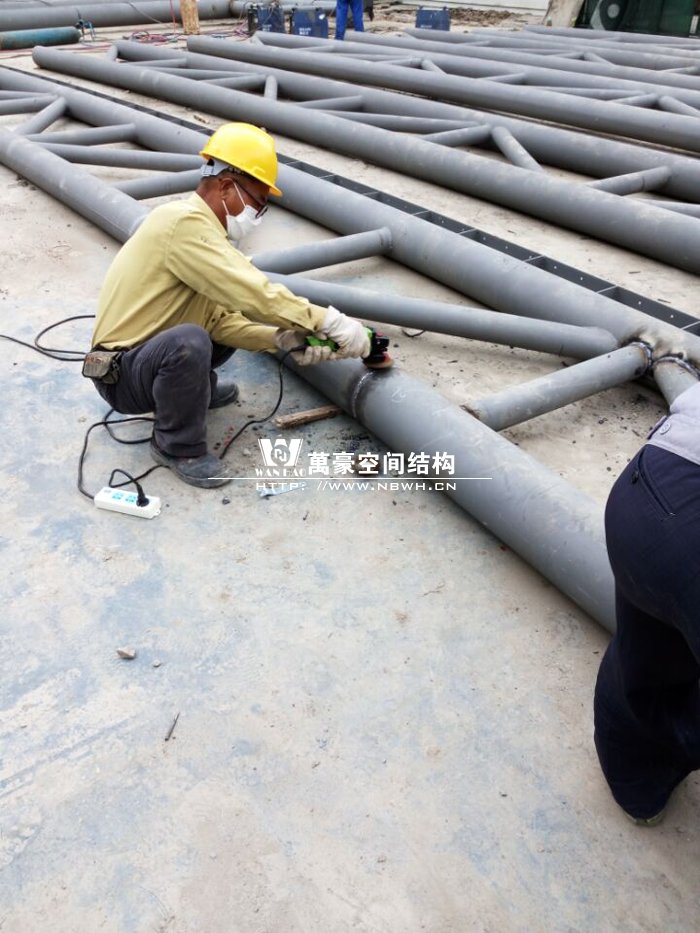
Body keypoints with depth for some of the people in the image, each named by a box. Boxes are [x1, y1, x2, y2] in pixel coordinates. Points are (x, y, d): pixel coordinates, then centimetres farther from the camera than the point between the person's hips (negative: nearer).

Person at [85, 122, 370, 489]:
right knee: (189, 341, -39)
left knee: (240, 315, 12)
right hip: (121, 374, -9)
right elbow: (255, 294, -32)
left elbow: (220, 319, -2)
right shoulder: (184, 222, -24)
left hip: (152, 350, 9)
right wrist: (329, 321, -26)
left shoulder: (200, 227, 6)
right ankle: (177, 447, -14)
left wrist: (281, 339, -15)